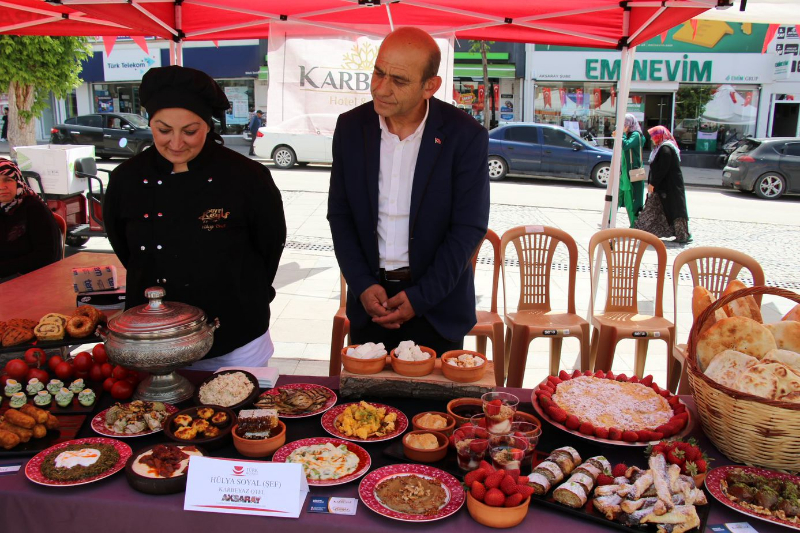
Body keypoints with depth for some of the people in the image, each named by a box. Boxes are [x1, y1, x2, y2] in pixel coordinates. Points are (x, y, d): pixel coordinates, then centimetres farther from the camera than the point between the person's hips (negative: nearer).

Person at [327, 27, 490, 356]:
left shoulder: (466, 136, -12)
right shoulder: (350, 127, -2)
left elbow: (469, 227, -10)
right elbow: (339, 214, 3)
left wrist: (420, 297, -14)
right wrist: (362, 285, -7)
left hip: (437, 301, -2)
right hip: (369, 295, 3)